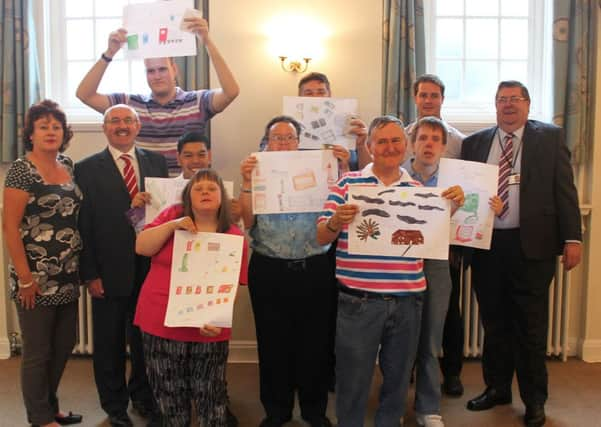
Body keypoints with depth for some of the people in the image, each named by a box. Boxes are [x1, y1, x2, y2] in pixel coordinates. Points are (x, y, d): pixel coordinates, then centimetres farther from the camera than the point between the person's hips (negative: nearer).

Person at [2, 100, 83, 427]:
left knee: (64, 346, 17)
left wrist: (83, 267, 9)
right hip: (37, 279, -7)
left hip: (68, 278, 7)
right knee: (37, 352, 8)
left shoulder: (68, 166, 8)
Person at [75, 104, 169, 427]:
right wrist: (90, 274, -8)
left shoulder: (157, 162, 7)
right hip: (110, 272, -2)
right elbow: (84, 225, -5)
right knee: (110, 343, 12)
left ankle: (143, 397, 36)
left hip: (150, 269, 2)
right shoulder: (87, 169, -1)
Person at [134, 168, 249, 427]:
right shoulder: (172, 215, 2)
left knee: (210, 396, 7)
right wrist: (172, 225, -16)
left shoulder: (234, 236, -4)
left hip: (207, 330, -1)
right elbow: (141, 247, -4)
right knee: (169, 395, 15)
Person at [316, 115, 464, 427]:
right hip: (358, 301, -3)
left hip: (407, 300, 3)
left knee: (398, 380, 18)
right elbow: (321, 238, -1)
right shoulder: (348, 183, 0)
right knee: (353, 382, 9)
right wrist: (335, 222, -22)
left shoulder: (419, 189, 8)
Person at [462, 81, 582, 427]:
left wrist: (572, 238, -7)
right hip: (486, 243, 3)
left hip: (531, 245, -2)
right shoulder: (475, 143, 9)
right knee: (494, 322, 13)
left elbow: (565, 189, 0)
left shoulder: (550, 137, 3)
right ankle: (497, 388, 30)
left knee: (530, 326, 5)